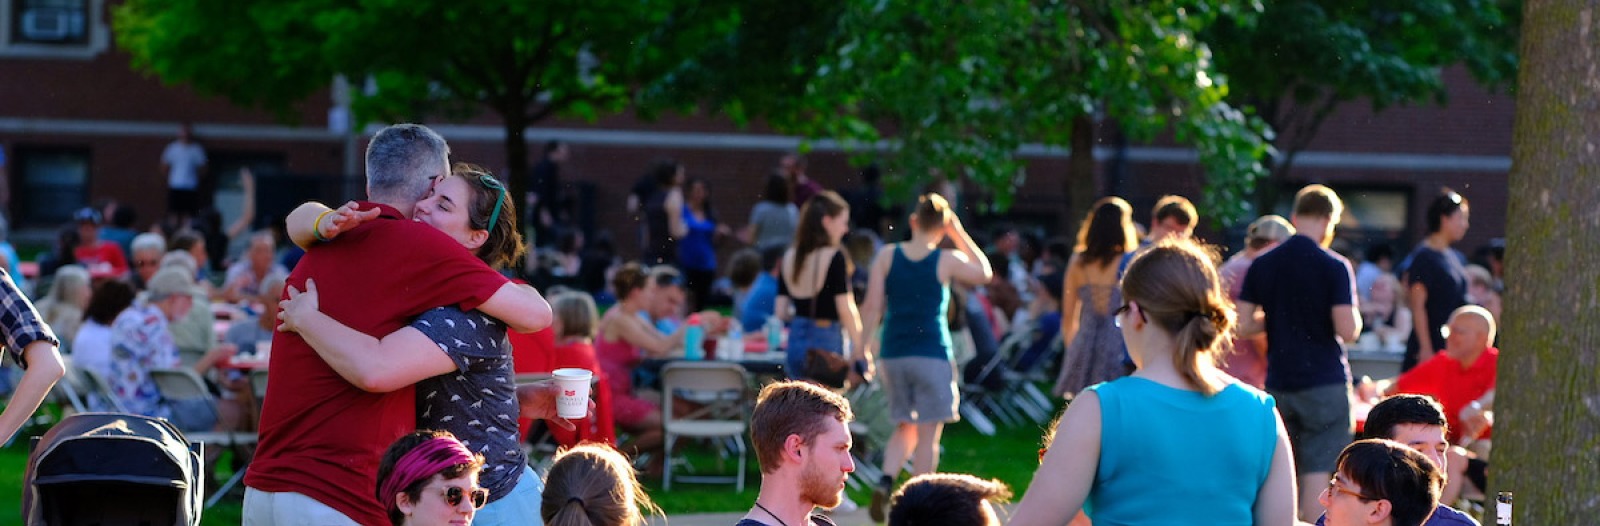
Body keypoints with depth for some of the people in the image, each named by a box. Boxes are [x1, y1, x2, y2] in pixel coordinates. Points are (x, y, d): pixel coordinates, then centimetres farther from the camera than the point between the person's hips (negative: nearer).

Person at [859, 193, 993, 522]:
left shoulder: (887, 256, 2)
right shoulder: (947, 261, -4)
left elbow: (872, 305, -2)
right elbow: (985, 273, 15)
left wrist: (866, 341, 8)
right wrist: (959, 234, 13)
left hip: (894, 354, 3)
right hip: (933, 354, -3)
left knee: (905, 427, 17)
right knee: (928, 433, 2)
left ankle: (886, 482, -7)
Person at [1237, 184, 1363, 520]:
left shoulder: (1262, 265, 3)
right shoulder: (1334, 267, -10)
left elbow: (1243, 326, 2)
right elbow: (1348, 330, -15)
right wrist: (1355, 315, 7)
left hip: (1278, 382, 4)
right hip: (1324, 382, -4)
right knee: (1319, 474, -4)